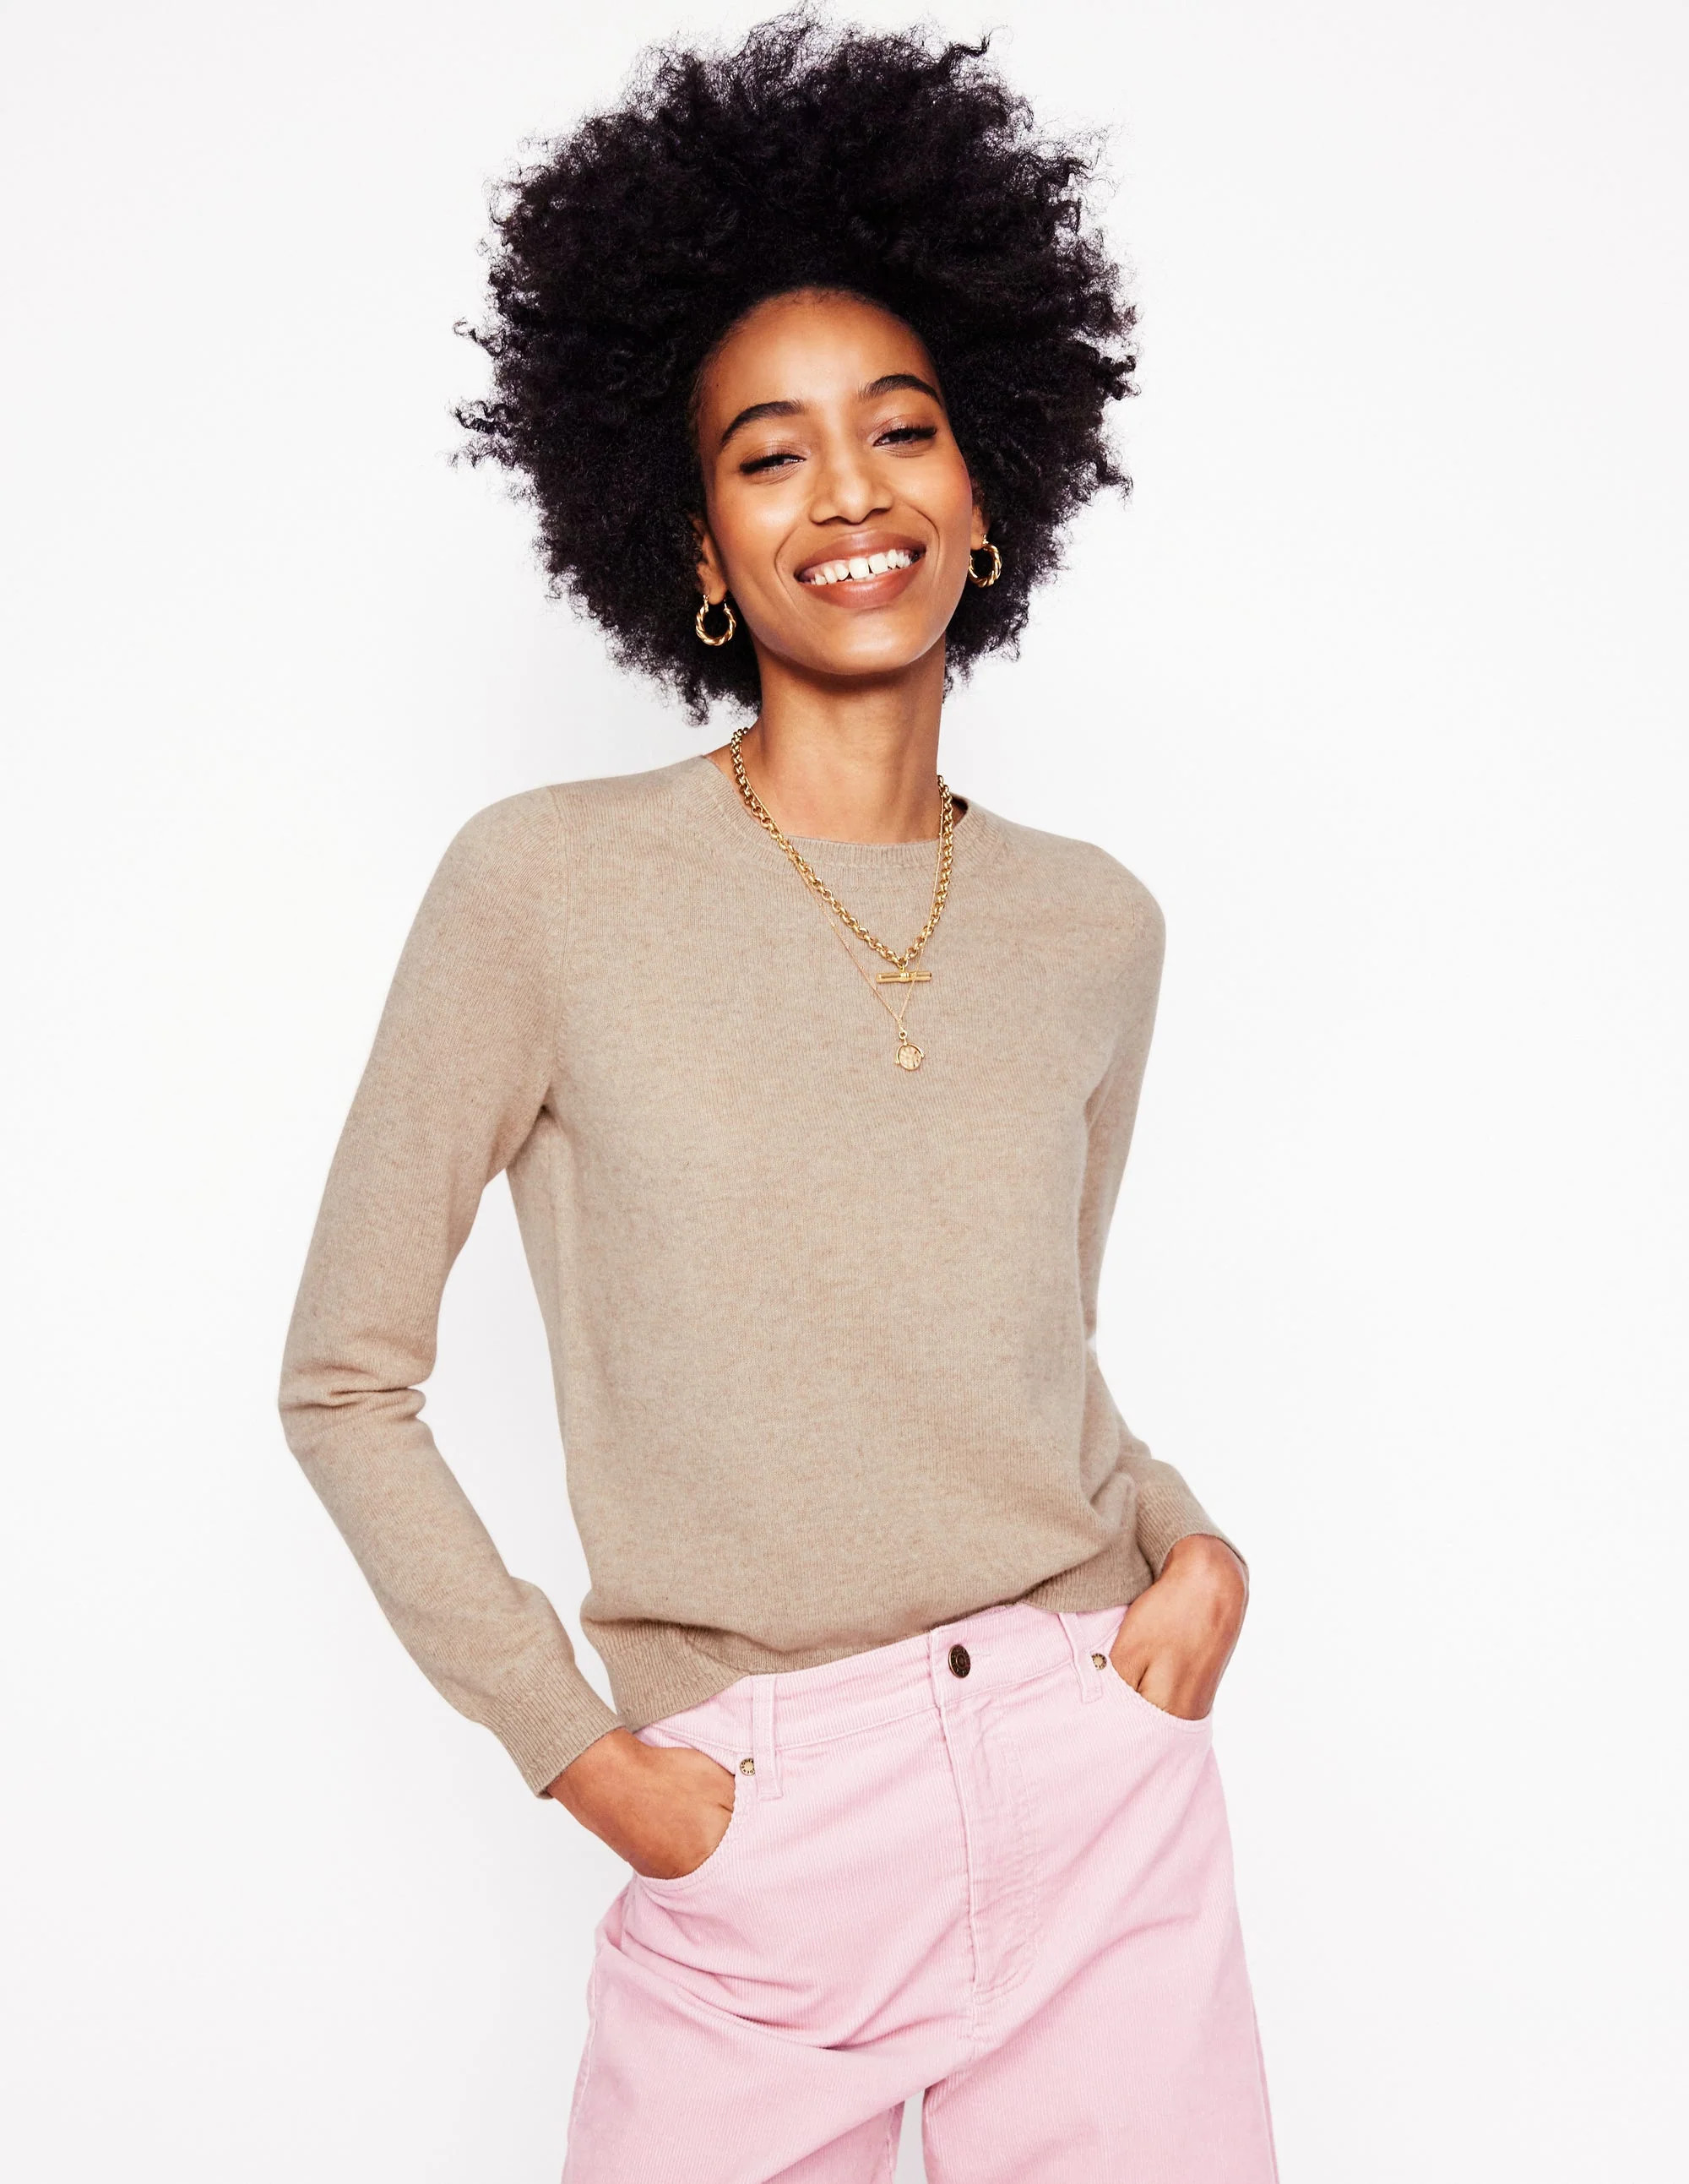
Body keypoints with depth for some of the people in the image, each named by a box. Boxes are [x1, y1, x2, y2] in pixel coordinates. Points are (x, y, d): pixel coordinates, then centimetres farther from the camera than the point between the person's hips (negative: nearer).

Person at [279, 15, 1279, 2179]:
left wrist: (1190, 1540, -1)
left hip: (1107, 1801, 3)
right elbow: (345, 1379, -3)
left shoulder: (1093, 926, 3)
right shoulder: (548, 890, -8)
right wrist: (579, 1753, -7)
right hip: (758, 1853, -3)